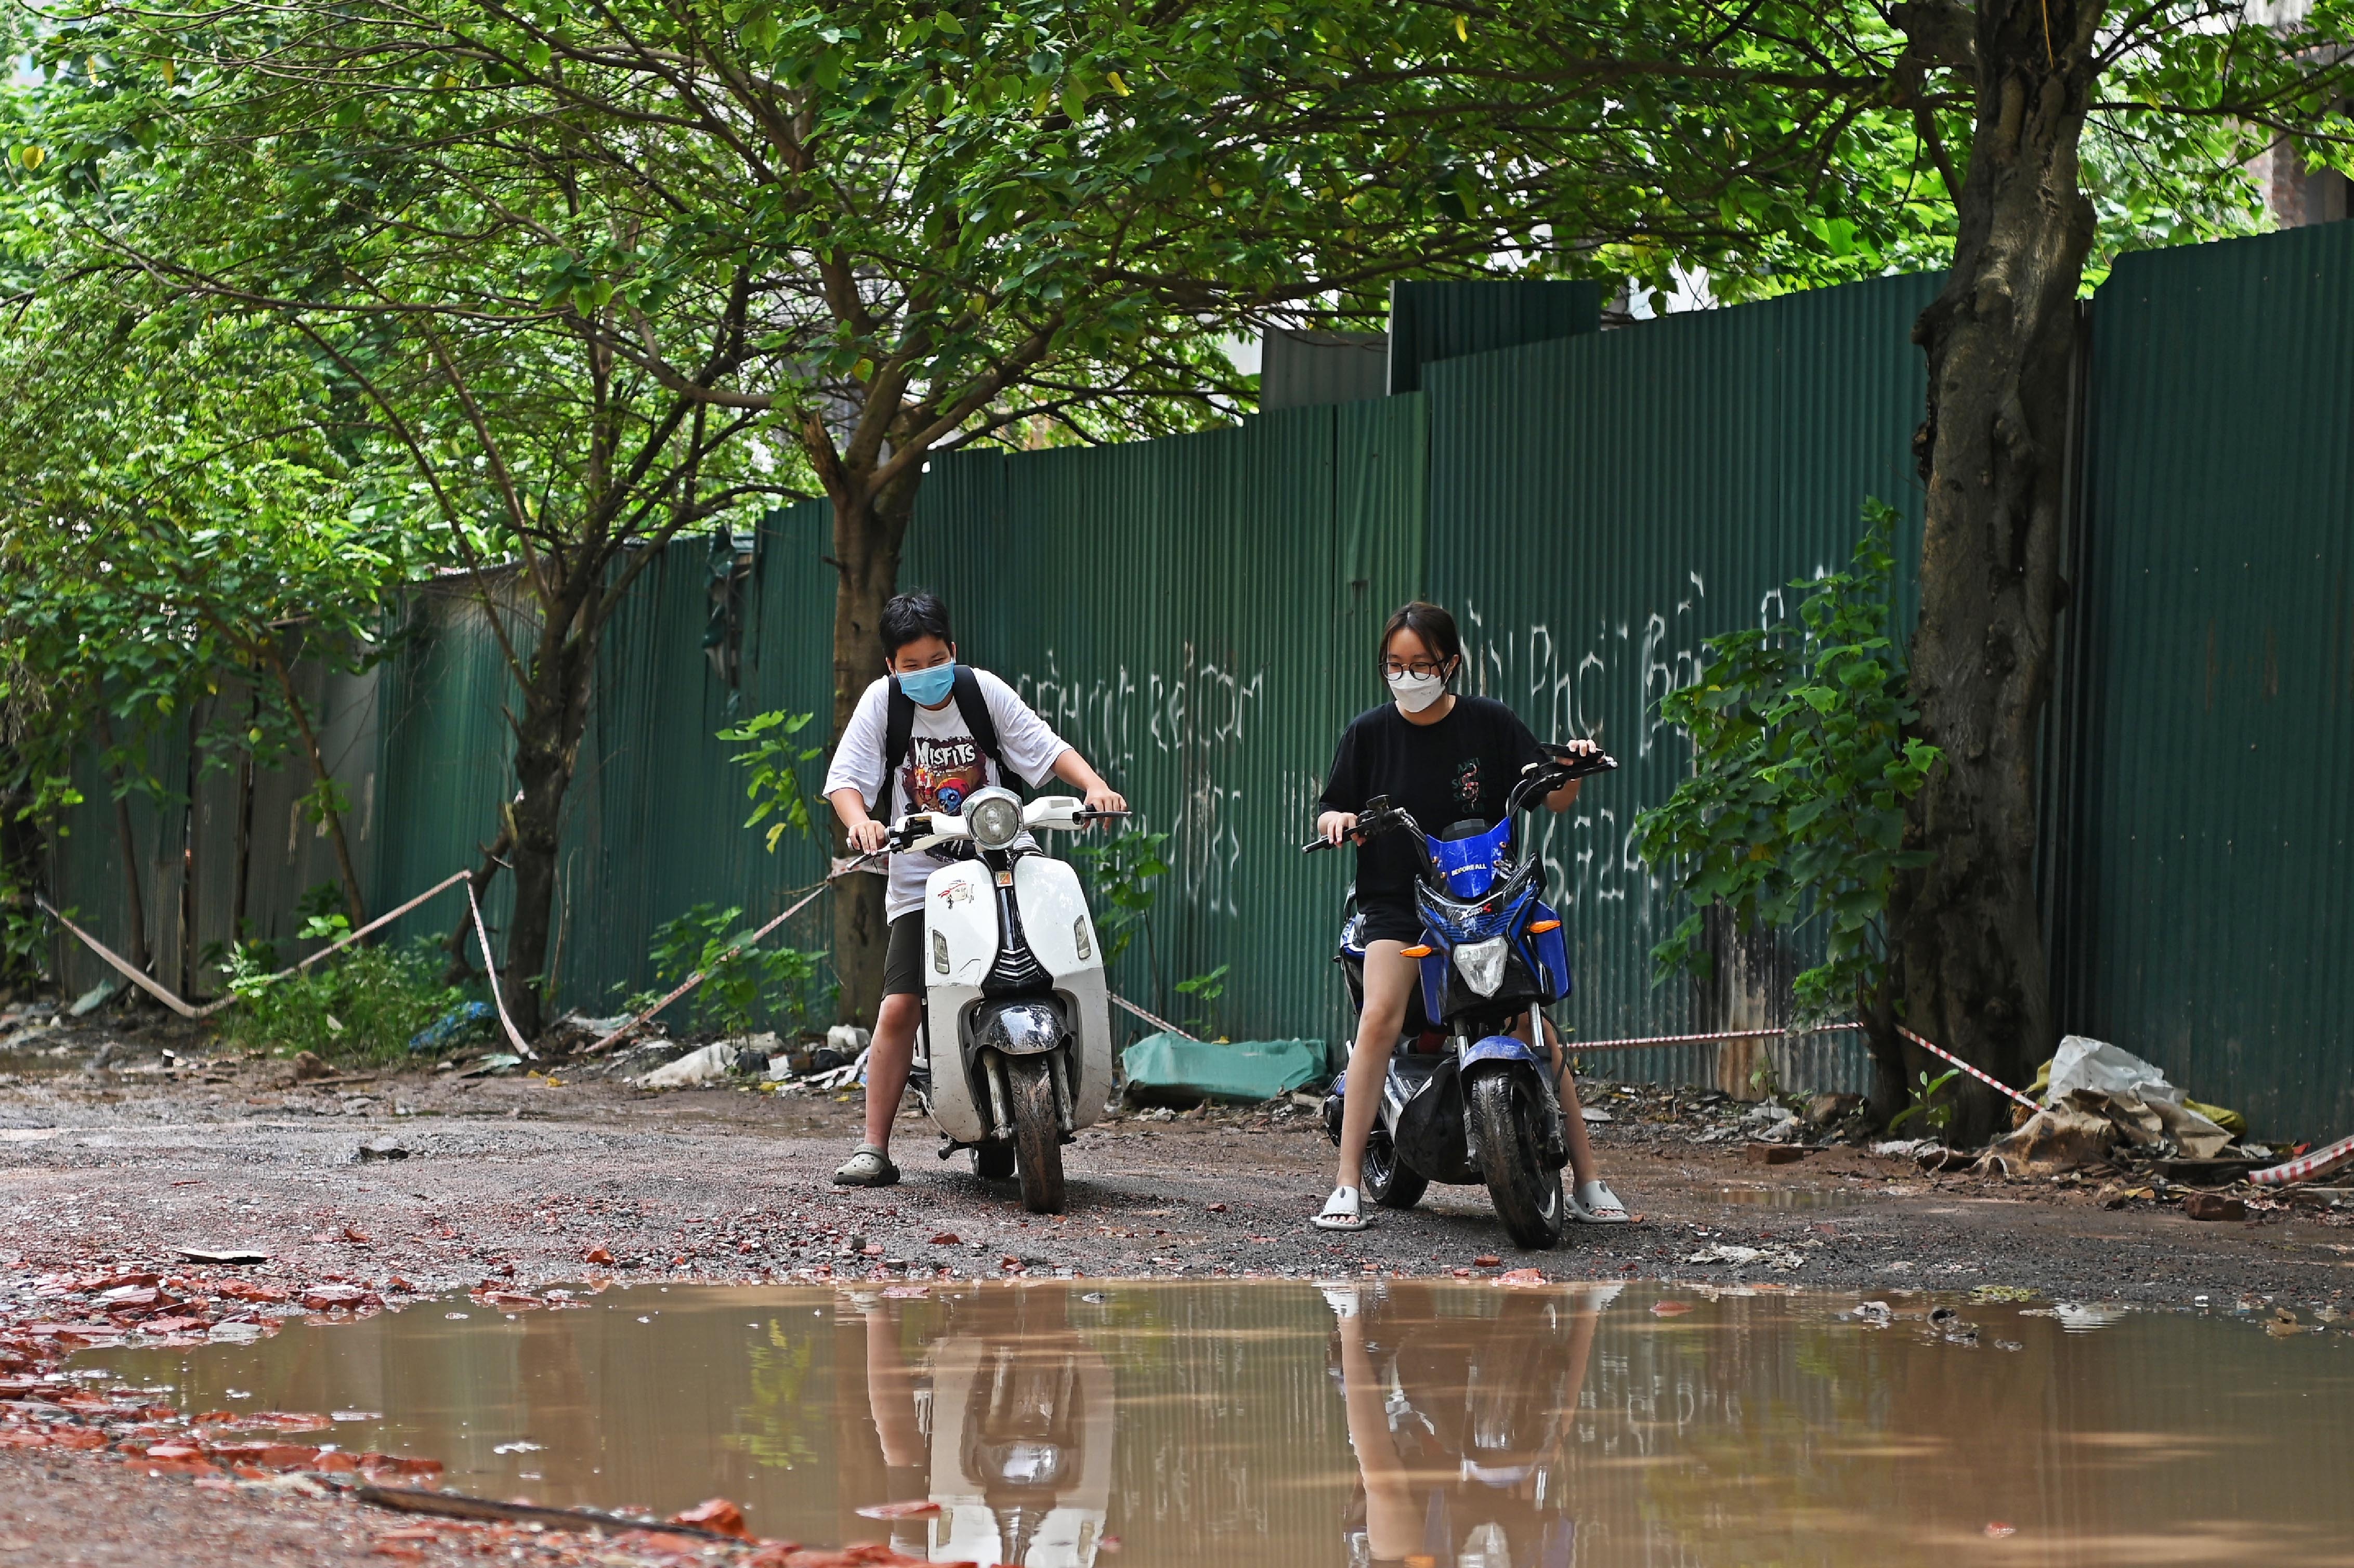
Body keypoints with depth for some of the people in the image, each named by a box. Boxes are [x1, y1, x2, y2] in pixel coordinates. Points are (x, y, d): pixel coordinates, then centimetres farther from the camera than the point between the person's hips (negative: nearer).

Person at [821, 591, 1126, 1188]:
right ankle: (874, 1149, -5)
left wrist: (1094, 786, -14)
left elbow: (1046, 747, 3)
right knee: (899, 1006, -11)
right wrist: (861, 822, -25)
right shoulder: (882, 700, -1)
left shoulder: (983, 690, 0)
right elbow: (844, 778, -5)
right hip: (920, 878, -1)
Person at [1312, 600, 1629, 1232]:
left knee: (1534, 1021, -8)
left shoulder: (1490, 724, 1)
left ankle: (1588, 1182, 2)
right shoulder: (1371, 731, 3)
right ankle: (1348, 1186, -19)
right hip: (1396, 901, 0)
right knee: (1381, 1015, -22)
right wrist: (1335, 819, -16)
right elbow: (1331, 811, 8)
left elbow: (1551, 799, 3)